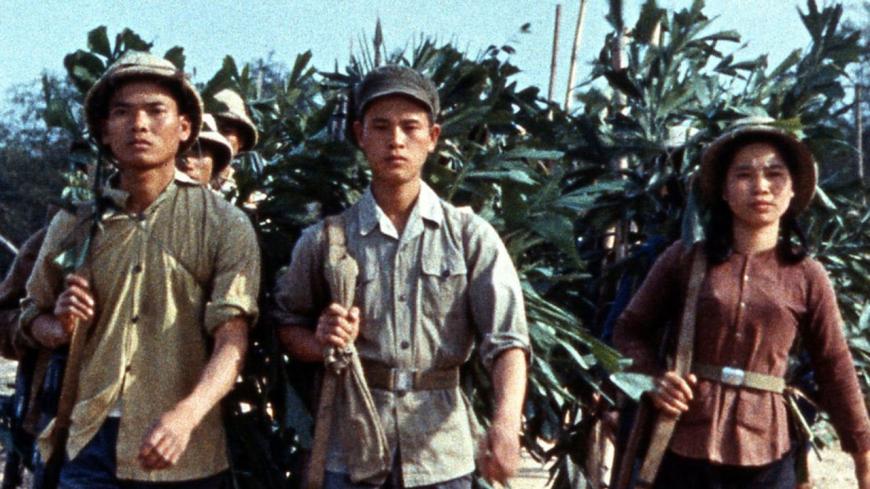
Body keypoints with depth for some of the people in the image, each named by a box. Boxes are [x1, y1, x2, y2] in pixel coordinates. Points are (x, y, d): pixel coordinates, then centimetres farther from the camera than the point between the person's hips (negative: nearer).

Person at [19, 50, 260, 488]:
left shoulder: (225, 226, -3)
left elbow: (232, 340, -12)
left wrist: (186, 414, -28)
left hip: (186, 454, -2)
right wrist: (59, 327, -5)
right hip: (89, 446, 2)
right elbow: (32, 316, 18)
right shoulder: (73, 224, 6)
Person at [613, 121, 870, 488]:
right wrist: (653, 377, -10)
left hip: (766, 458, 1)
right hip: (682, 451, 0)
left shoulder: (807, 277, 2)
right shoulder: (684, 259, 0)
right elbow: (630, 330, 8)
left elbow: (835, 371, 7)